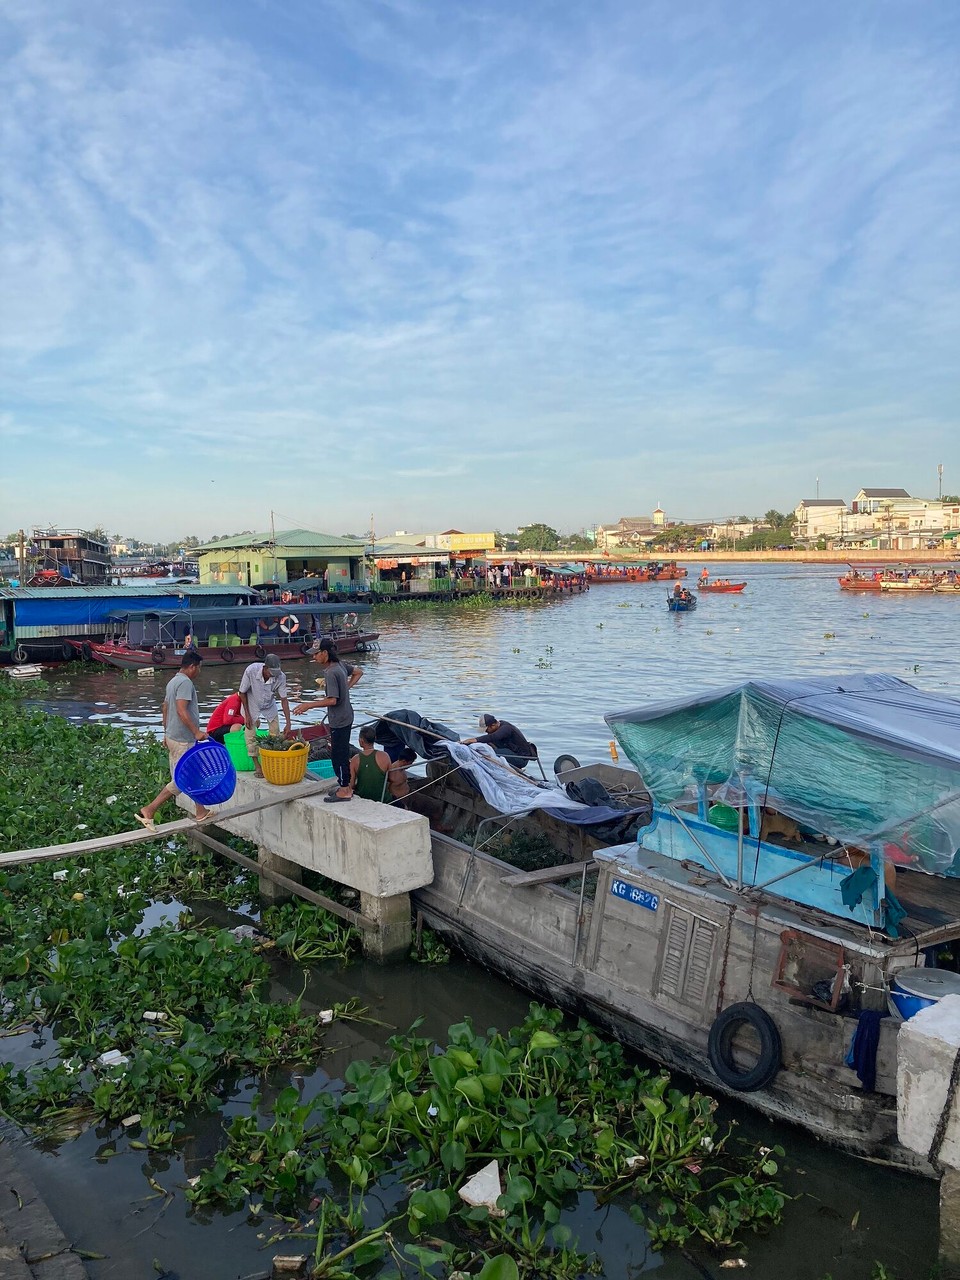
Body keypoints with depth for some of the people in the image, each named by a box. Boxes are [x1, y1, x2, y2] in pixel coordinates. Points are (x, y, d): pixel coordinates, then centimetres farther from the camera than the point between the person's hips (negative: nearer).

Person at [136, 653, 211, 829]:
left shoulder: (173, 681, 14)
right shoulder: (185, 682, -17)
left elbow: (165, 709, 20)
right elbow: (181, 711, -26)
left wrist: (166, 733, 25)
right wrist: (196, 732, -25)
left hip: (172, 736, 10)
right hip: (183, 740, -10)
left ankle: (201, 811, 25)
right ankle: (148, 811, -6)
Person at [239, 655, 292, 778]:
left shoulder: (280, 677, -30)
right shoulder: (251, 670, -35)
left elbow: (284, 699, -21)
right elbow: (242, 692, -19)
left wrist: (288, 723, -24)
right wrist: (247, 714, -17)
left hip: (270, 706, 2)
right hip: (252, 705, -2)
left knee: (276, 734, 0)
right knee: (251, 736, -6)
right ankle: (257, 766, 5)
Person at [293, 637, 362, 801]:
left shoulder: (331, 673, -23)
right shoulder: (341, 665, 4)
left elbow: (332, 700, -26)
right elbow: (358, 672, 19)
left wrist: (308, 705, -21)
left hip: (339, 721, -10)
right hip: (346, 717, 10)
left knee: (338, 754, 0)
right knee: (343, 753, 18)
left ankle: (344, 791, 8)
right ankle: (347, 786, 27)